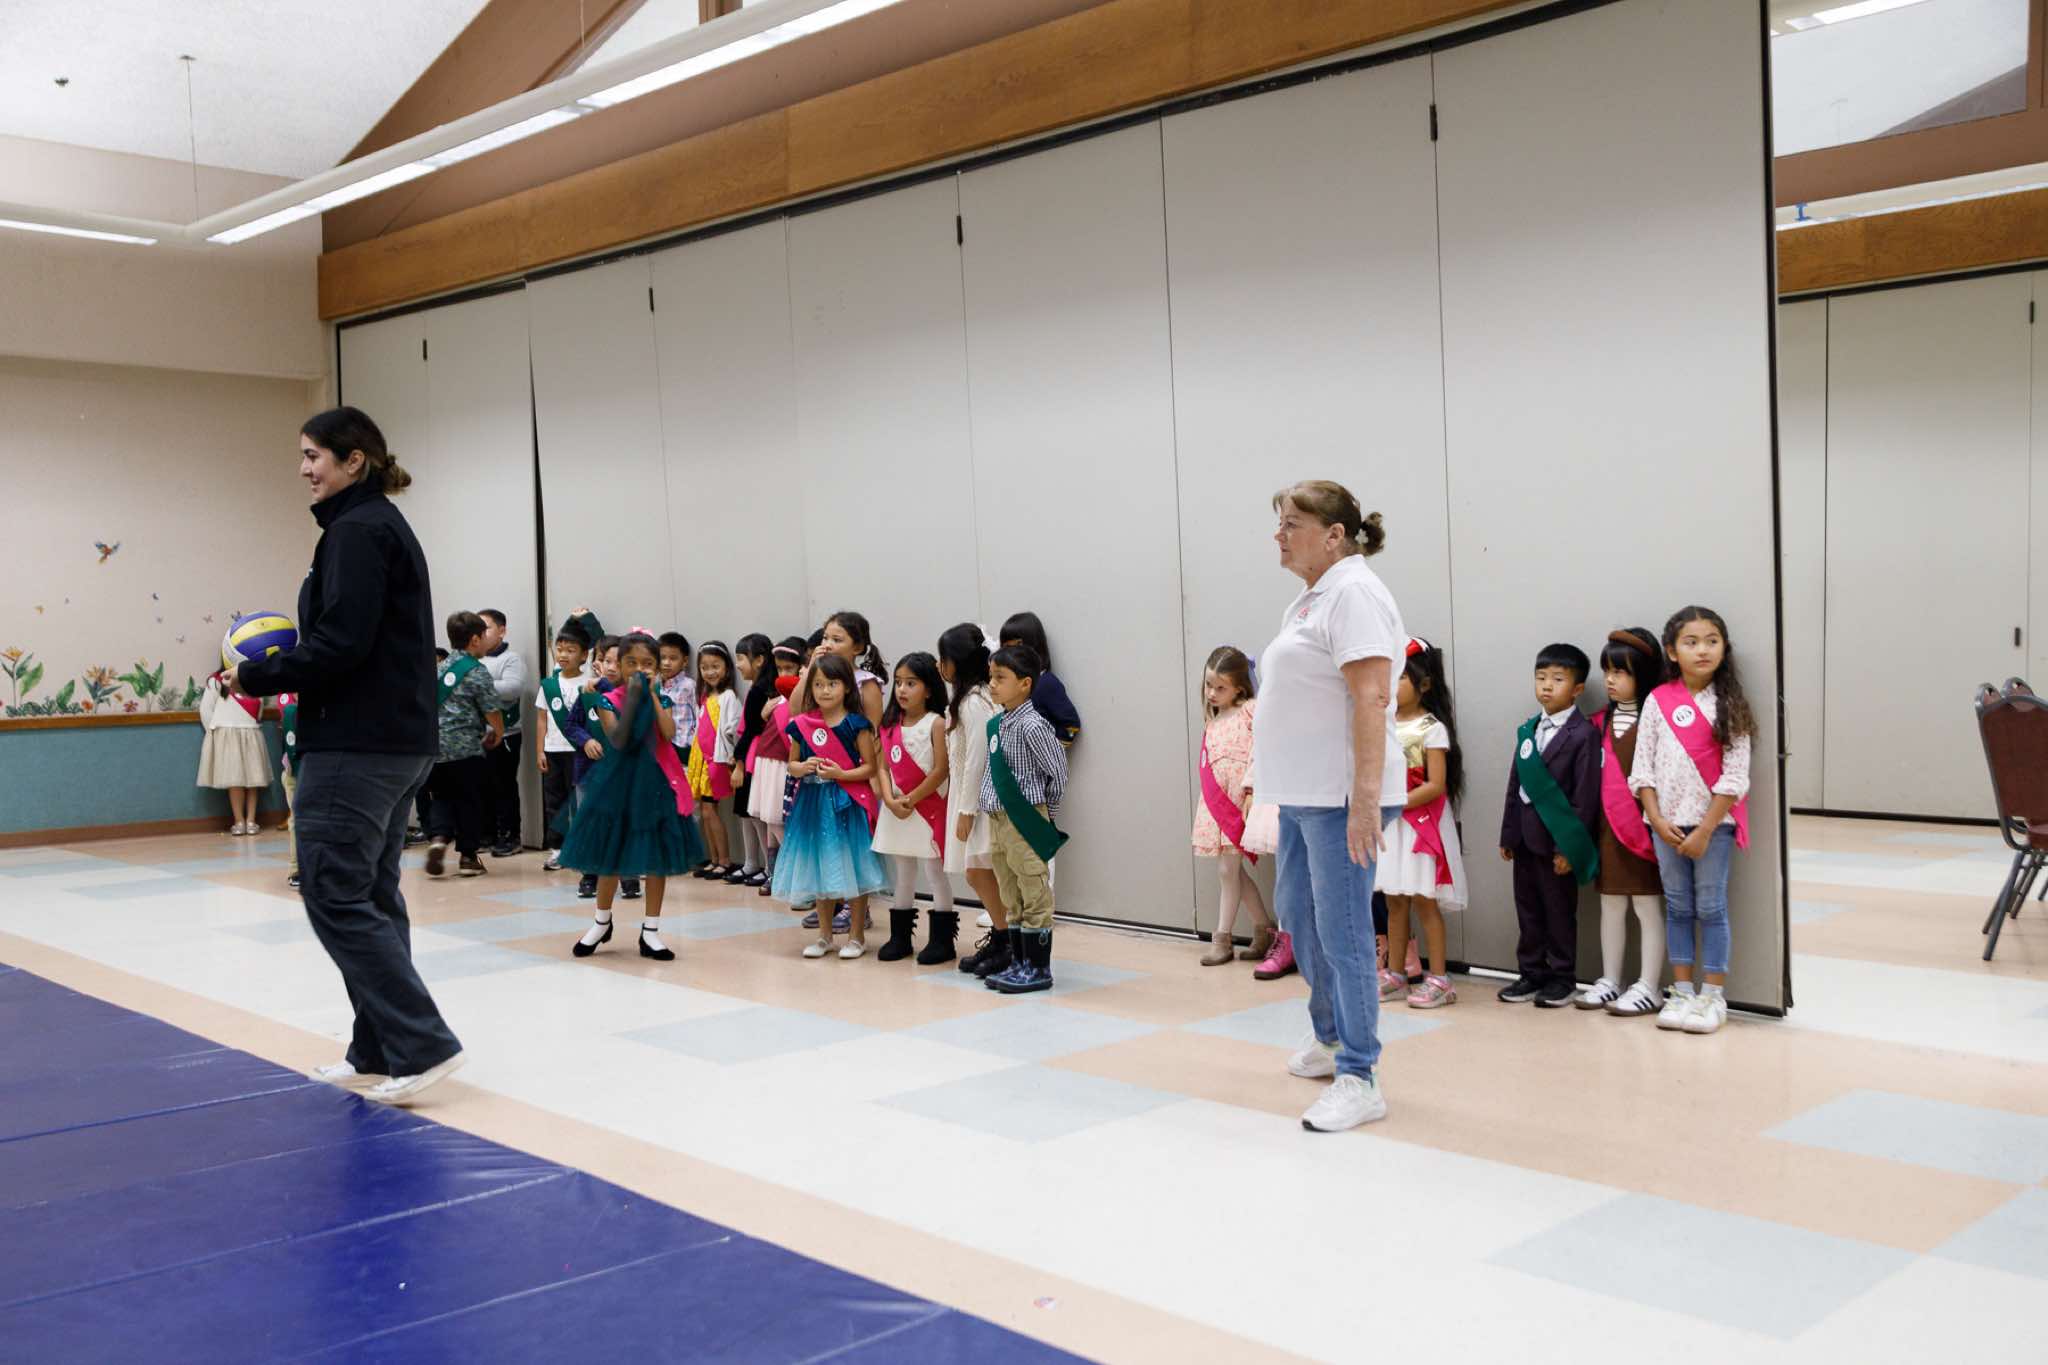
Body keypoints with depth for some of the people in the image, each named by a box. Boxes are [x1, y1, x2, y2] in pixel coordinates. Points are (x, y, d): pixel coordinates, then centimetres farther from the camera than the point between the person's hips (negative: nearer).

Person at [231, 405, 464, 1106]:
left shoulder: (357, 530, -12)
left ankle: (422, 1043, -7)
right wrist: (285, 665, 10)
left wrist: (259, 676, -7)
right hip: (398, 742, 10)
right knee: (370, 896, 13)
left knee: (334, 895, -7)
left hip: (356, 746, -10)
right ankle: (378, 1053, 19)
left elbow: (340, 643, -20)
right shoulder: (388, 526, 19)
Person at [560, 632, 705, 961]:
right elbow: (618, 740, -21)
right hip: (618, 782, -2)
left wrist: (651, 695, -16)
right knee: (610, 853, 9)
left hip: (654, 782, 2)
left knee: (657, 856, 4)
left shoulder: (660, 700, 2)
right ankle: (601, 922, 30)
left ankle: (650, 931, 14)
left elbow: (669, 734, -16)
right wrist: (633, 697, -24)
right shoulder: (608, 700, -6)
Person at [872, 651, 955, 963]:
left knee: (935, 873, 0)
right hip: (895, 812, 6)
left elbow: (941, 771, -15)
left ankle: (942, 939, 7)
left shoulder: (936, 724, -9)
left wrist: (910, 800, -15)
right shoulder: (890, 725, 7)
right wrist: (891, 801, -11)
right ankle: (900, 936, 22)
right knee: (902, 875, 14)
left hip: (929, 808, -6)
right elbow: (883, 767, 5)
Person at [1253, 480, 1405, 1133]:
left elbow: (1371, 698, -22)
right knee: (1297, 916, 20)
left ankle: (1358, 1079, 3)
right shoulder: (1310, 598, 16)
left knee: (1341, 933, -6)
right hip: (1301, 794, 11)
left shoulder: (1352, 592, -14)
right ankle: (1331, 1038, 37)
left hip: (1339, 798, -11)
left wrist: (1364, 797, -27)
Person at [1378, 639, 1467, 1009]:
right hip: (1389, 823, 6)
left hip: (1419, 822, -6)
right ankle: (1394, 975, 17)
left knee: (1423, 901, -3)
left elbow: (1436, 786, -16)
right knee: (1394, 901, 10)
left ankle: (1439, 979, 4)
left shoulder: (1432, 728, -11)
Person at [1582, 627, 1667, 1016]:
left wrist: (1655, 822, -17)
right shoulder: (1603, 721, 10)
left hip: (1642, 824, -7)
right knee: (1610, 905, 14)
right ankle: (1609, 982, 23)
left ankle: (1648, 988, 10)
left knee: (1647, 906, 3)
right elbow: (1594, 776, 11)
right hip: (1608, 825, 7)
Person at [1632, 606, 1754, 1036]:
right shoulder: (1658, 702, 1)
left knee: (1710, 907, 2)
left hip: (1713, 822, -2)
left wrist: (1705, 830, -13)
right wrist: (1657, 821, -8)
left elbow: (1734, 776, -9)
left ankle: (1713, 996, 10)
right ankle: (1682, 991, 18)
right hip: (1668, 822, 3)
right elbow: (1643, 768, 2)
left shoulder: (1729, 705, -5)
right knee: (1677, 907, 10)